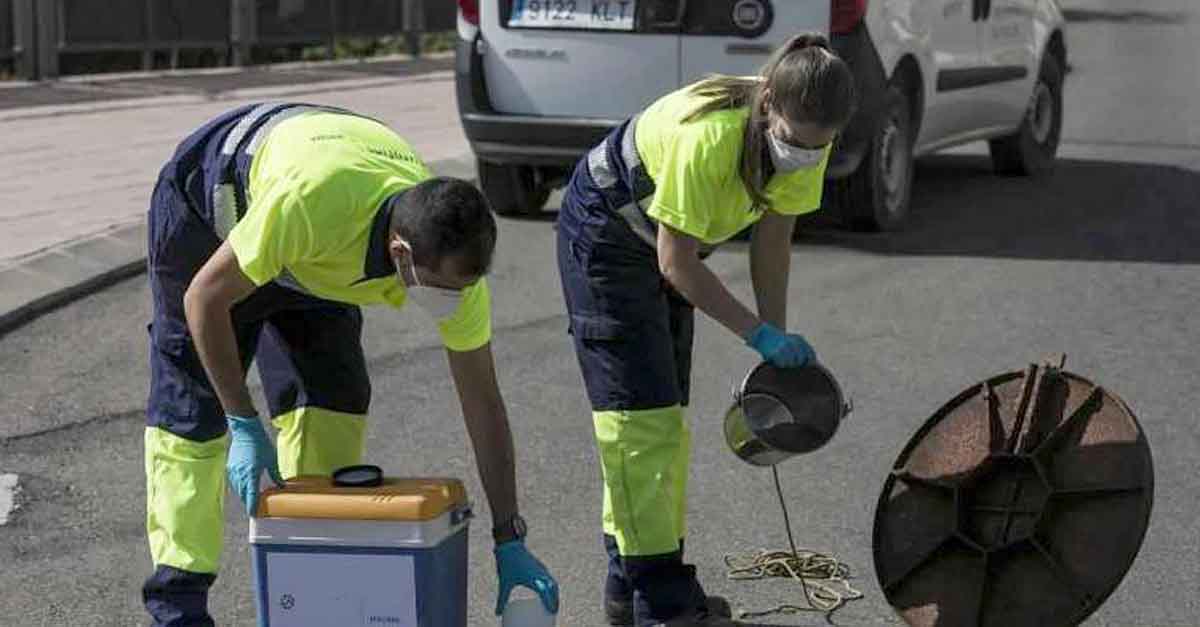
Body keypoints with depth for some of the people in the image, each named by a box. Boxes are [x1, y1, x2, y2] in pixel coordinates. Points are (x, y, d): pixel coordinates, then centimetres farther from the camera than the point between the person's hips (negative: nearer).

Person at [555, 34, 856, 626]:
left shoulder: (806, 139, -18)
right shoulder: (708, 137, -39)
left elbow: (772, 240, -6)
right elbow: (677, 262, -30)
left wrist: (778, 343, -9)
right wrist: (760, 333, -27)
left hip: (663, 242, 8)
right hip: (605, 236, -8)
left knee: (665, 415, 10)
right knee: (640, 413, -12)